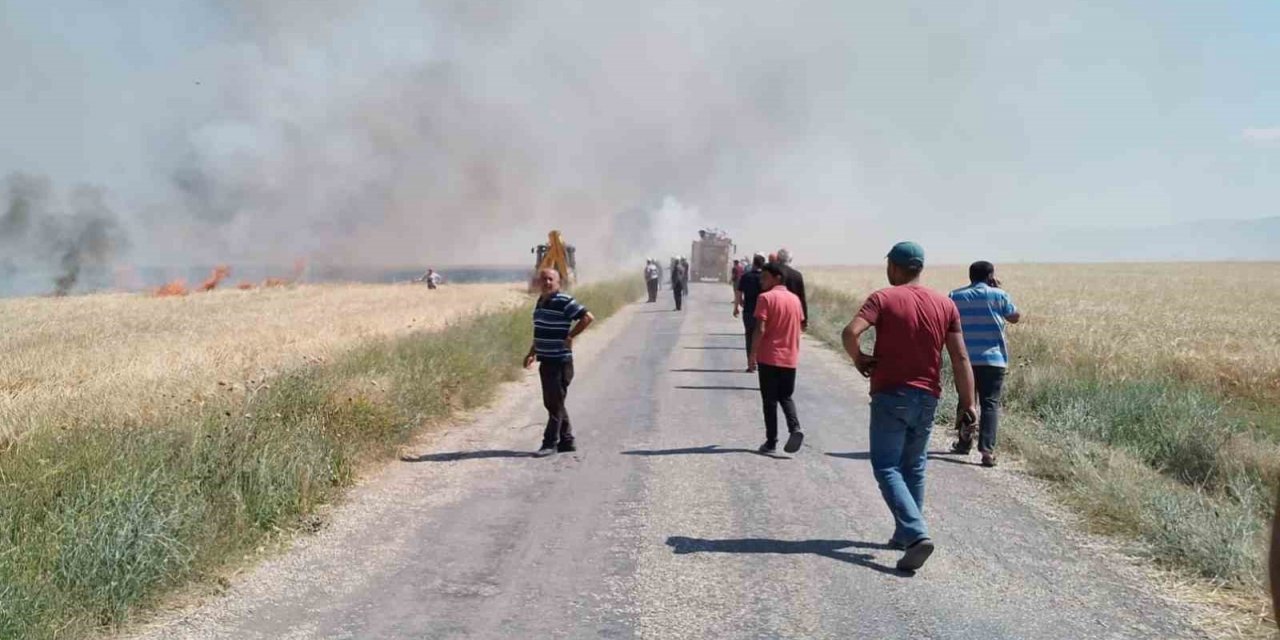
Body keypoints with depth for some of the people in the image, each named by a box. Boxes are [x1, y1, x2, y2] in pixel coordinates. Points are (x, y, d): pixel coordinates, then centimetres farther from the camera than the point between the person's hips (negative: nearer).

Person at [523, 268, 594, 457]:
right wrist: (532, 353, 19)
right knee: (551, 402, 12)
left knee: (555, 403, -4)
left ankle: (550, 443, 1)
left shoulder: (565, 301, -12)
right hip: (546, 360, 9)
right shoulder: (541, 301, 14)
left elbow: (588, 317, -18)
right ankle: (567, 441, 21)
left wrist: (570, 336, -16)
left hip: (560, 361, -9)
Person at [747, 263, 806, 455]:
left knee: (770, 400, 4)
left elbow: (760, 329, -17)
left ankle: (771, 442, 4)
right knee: (786, 397, 17)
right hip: (790, 358, 5)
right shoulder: (794, 299, 9)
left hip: (769, 358, -5)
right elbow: (798, 328, 13)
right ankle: (795, 428, -7)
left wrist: (752, 355, -12)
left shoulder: (766, 298, -10)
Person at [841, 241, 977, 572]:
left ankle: (917, 534, -21)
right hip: (928, 396, 5)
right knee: (913, 466, 19)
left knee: (887, 468, -3)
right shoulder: (945, 304, 4)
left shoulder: (883, 299, -8)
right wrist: (967, 402, 3)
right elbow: (960, 357, 0)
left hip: (890, 395, -4)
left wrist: (859, 359, -5)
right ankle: (905, 533, 25)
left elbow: (851, 332, -24)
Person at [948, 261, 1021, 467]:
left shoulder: (956, 296, 5)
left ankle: (965, 441, 32)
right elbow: (1015, 317, 10)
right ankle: (987, 450, -16)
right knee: (990, 403, -4)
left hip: (964, 359, 3)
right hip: (993, 359, -3)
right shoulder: (998, 295, -2)